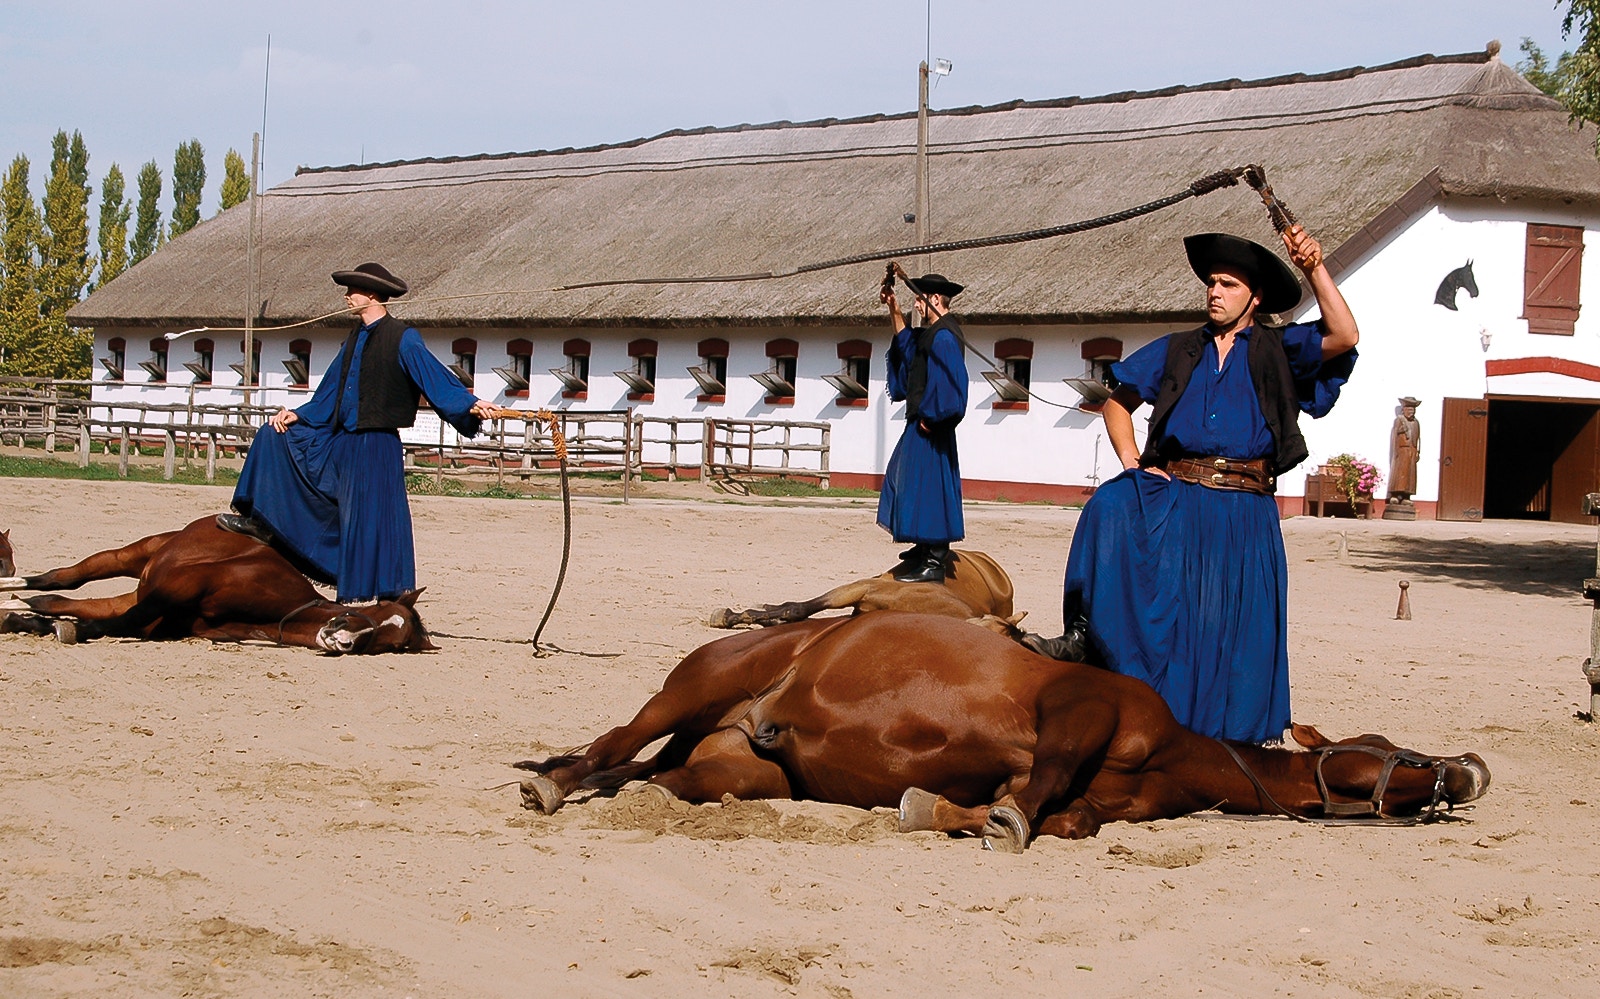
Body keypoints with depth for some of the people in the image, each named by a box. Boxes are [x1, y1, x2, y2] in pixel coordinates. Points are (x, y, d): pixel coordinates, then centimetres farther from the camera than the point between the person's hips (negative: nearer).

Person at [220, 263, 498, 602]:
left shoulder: (402, 339, -11)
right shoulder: (355, 340, 14)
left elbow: (435, 377, -21)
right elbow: (330, 394, 21)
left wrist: (471, 405, -35)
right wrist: (298, 415, 13)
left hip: (376, 448, -8)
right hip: (341, 443, 8)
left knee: (370, 523, -8)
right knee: (277, 436, 9)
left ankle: (385, 600, 0)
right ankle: (262, 522, 12)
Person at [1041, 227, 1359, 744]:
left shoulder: (1279, 352, 10)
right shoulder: (1177, 351, 18)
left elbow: (1344, 337, -6)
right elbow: (1118, 402, 23)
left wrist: (1315, 268, -15)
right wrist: (1130, 462, 5)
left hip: (1243, 514, -1)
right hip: (1173, 503, 1)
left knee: (1233, 632, -3)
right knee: (1112, 508, -30)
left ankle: (1238, 739, 10)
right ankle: (1089, 636, -27)